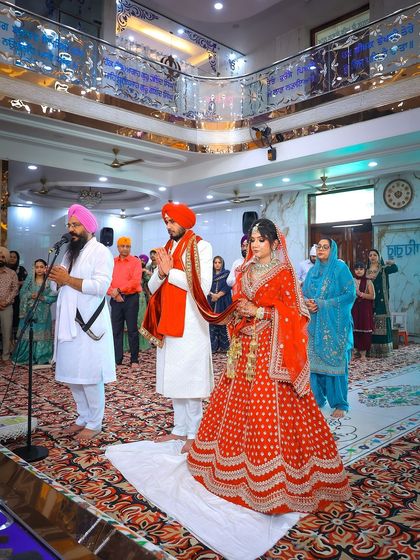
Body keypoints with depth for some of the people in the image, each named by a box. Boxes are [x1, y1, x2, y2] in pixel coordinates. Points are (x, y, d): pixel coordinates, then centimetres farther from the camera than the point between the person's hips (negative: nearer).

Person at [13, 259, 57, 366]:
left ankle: (42, 358, 7)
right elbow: (22, 293, 2)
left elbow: (54, 296, -4)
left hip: (43, 313, -1)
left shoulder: (49, 281, 3)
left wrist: (43, 298, -16)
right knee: (28, 333, 1)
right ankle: (25, 357, 10)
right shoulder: (29, 280, 8)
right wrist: (31, 295, -15)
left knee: (41, 334, 1)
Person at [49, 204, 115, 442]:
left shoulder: (101, 252, -6)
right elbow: (64, 285, 19)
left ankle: (95, 424, 11)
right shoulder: (70, 252, 18)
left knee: (90, 376, -2)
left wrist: (68, 279, -18)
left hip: (90, 322, -8)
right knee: (72, 374, 12)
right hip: (70, 322, 8)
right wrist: (59, 280, -4)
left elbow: (101, 286, -19)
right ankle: (84, 417, 27)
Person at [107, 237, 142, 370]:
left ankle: (134, 360, 6)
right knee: (116, 330, 6)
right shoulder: (112, 262, 11)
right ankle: (117, 359, 14)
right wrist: (113, 294, -12)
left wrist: (119, 289, -15)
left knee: (132, 330, -1)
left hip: (131, 298, -3)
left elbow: (136, 281, -10)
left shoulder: (136, 261, 1)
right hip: (116, 299, 3)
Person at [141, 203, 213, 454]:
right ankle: (180, 428, 23)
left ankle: (194, 433, 8)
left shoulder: (200, 247, -5)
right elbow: (152, 287, 13)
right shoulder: (167, 248, 17)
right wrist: (161, 272, -8)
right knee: (173, 377, 11)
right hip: (168, 321, 7)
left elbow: (204, 286, -17)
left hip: (190, 322, -7)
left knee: (189, 379, -3)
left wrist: (170, 272, -13)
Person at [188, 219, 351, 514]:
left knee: (269, 407, -6)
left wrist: (259, 311, -15)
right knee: (238, 404, 9)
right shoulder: (245, 272, 14)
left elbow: (293, 312, -9)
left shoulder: (284, 273, -4)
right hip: (245, 345, 6)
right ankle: (236, 462, 25)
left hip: (271, 346, -6)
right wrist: (238, 312, -2)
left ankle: (271, 474, 8)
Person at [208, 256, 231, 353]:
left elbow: (227, 287, -5)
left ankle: (223, 346, 3)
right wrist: (212, 294, -13)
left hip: (223, 302, -2)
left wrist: (218, 295, -13)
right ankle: (213, 347, 3)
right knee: (212, 324, -2)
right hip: (211, 302, 2)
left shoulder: (227, 274, 7)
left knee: (223, 323, -4)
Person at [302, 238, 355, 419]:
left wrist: (322, 304, -15)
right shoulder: (313, 270, 13)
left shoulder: (340, 268, -4)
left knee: (335, 360, -2)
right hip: (314, 323, 5)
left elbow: (350, 294, -11)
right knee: (314, 360, 6)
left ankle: (340, 404, 8)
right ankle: (317, 398, 20)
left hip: (334, 324, -5)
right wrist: (308, 302, -9)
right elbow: (304, 293, 15)